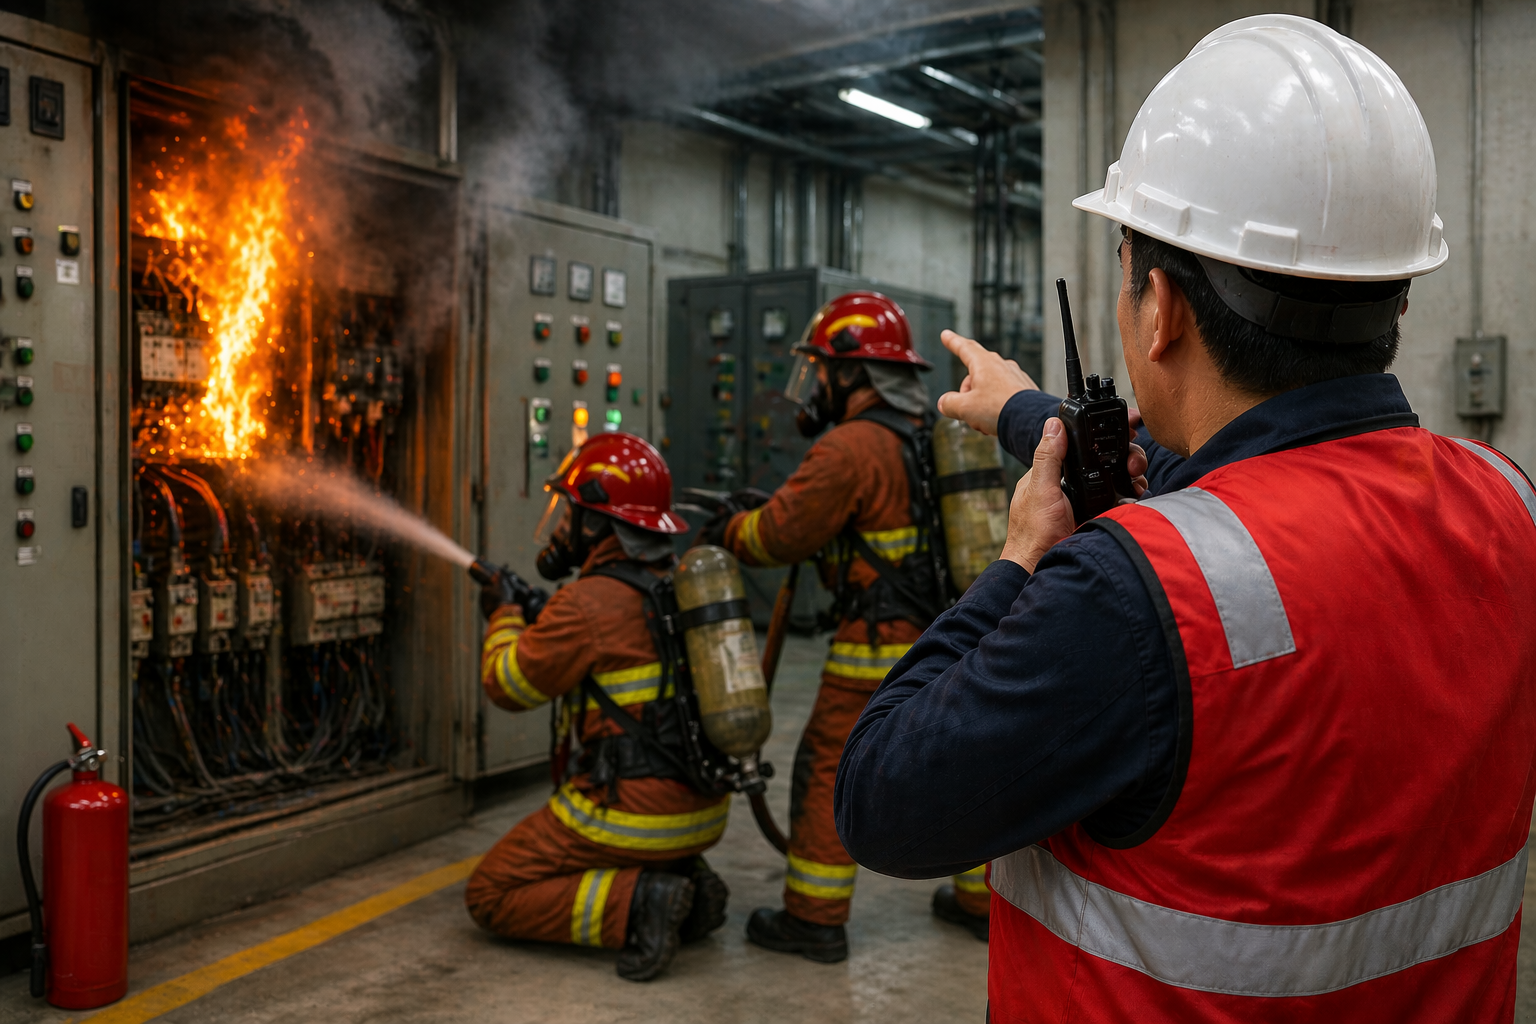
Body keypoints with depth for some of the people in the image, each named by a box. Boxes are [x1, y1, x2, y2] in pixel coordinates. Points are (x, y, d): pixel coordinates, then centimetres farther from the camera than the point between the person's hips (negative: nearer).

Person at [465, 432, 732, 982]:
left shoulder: (590, 603, -17)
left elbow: (509, 686, -4)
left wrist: (503, 616, 14)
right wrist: (540, 620, 22)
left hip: (636, 809, -8)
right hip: (704, 808, 8)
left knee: (491, 895, 6)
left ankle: (635, 904, -12)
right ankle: (683, 877, 10)